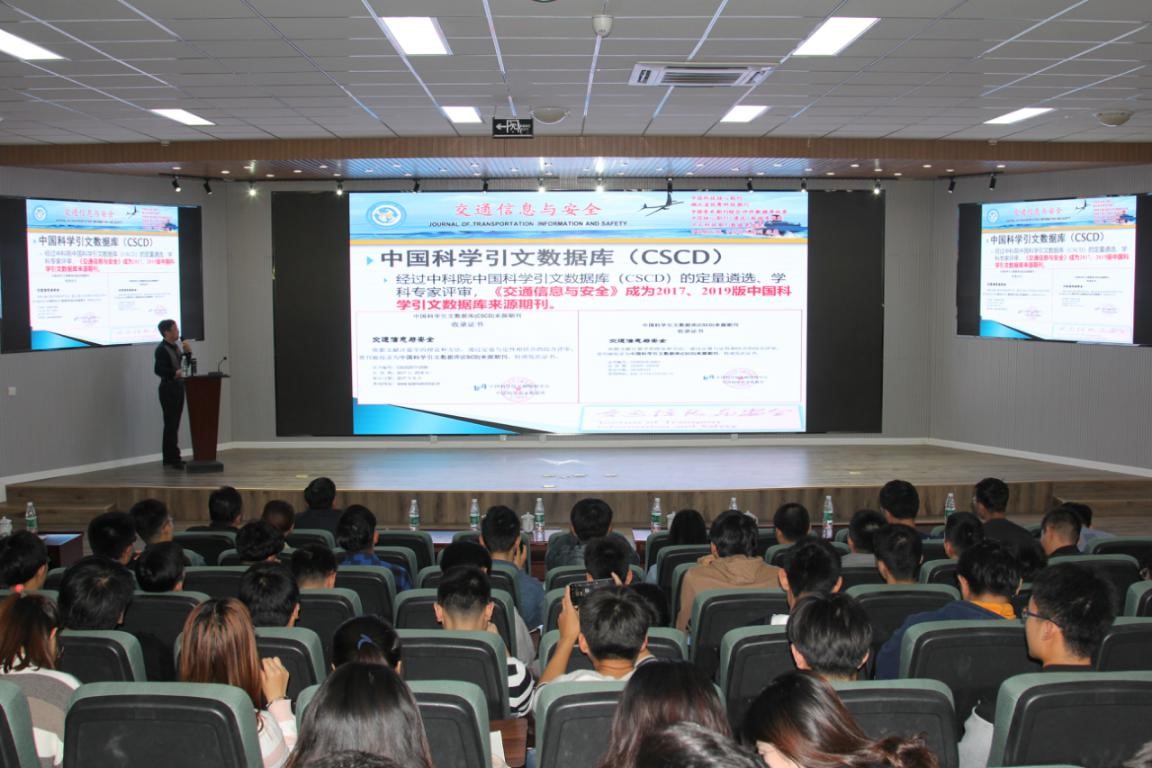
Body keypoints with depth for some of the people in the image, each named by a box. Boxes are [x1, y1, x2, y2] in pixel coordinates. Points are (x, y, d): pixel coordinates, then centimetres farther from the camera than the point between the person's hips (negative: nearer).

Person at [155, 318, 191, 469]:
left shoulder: (176, 346, 12)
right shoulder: (162, 349, -13)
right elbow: (158, 370, -22)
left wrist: (188, 352, 3)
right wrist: (175, 373, -32)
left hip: (178, 387, 9)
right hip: (168, 388, -9)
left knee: (173, 424, 13)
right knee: (171, 424, -7)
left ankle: (169, 458, 20)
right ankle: (173, 458, -4)